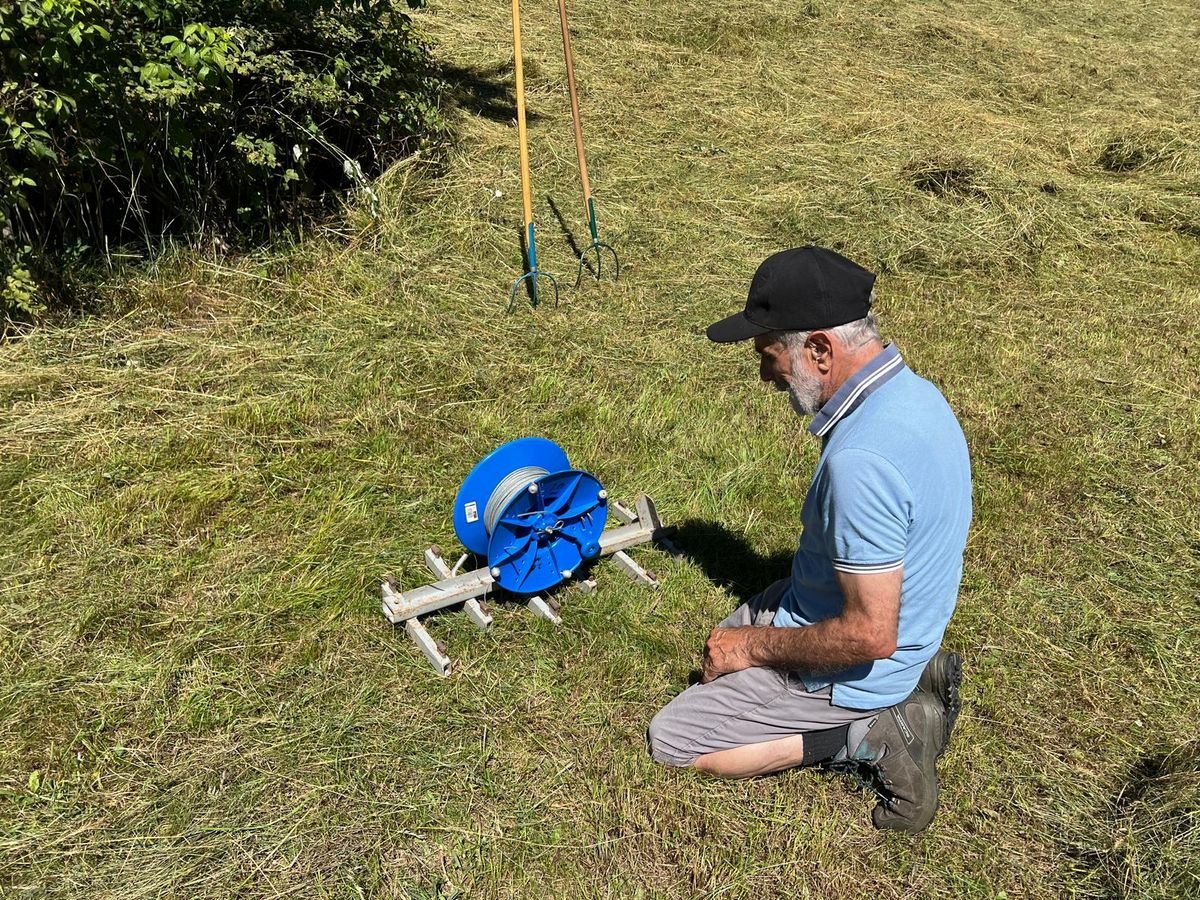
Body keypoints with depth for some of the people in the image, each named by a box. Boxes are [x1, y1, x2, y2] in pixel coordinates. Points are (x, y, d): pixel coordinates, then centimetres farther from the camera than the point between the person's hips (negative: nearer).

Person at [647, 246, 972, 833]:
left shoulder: (861, 460, -36)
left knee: (670, 742, 2)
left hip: (859, 668, -9)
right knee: (728, 638, 29)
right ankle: (914, 676, 13)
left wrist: (754, 645, -15)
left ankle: (864, 739, -3)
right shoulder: (913, 391, -4)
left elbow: (869, 635, -31)